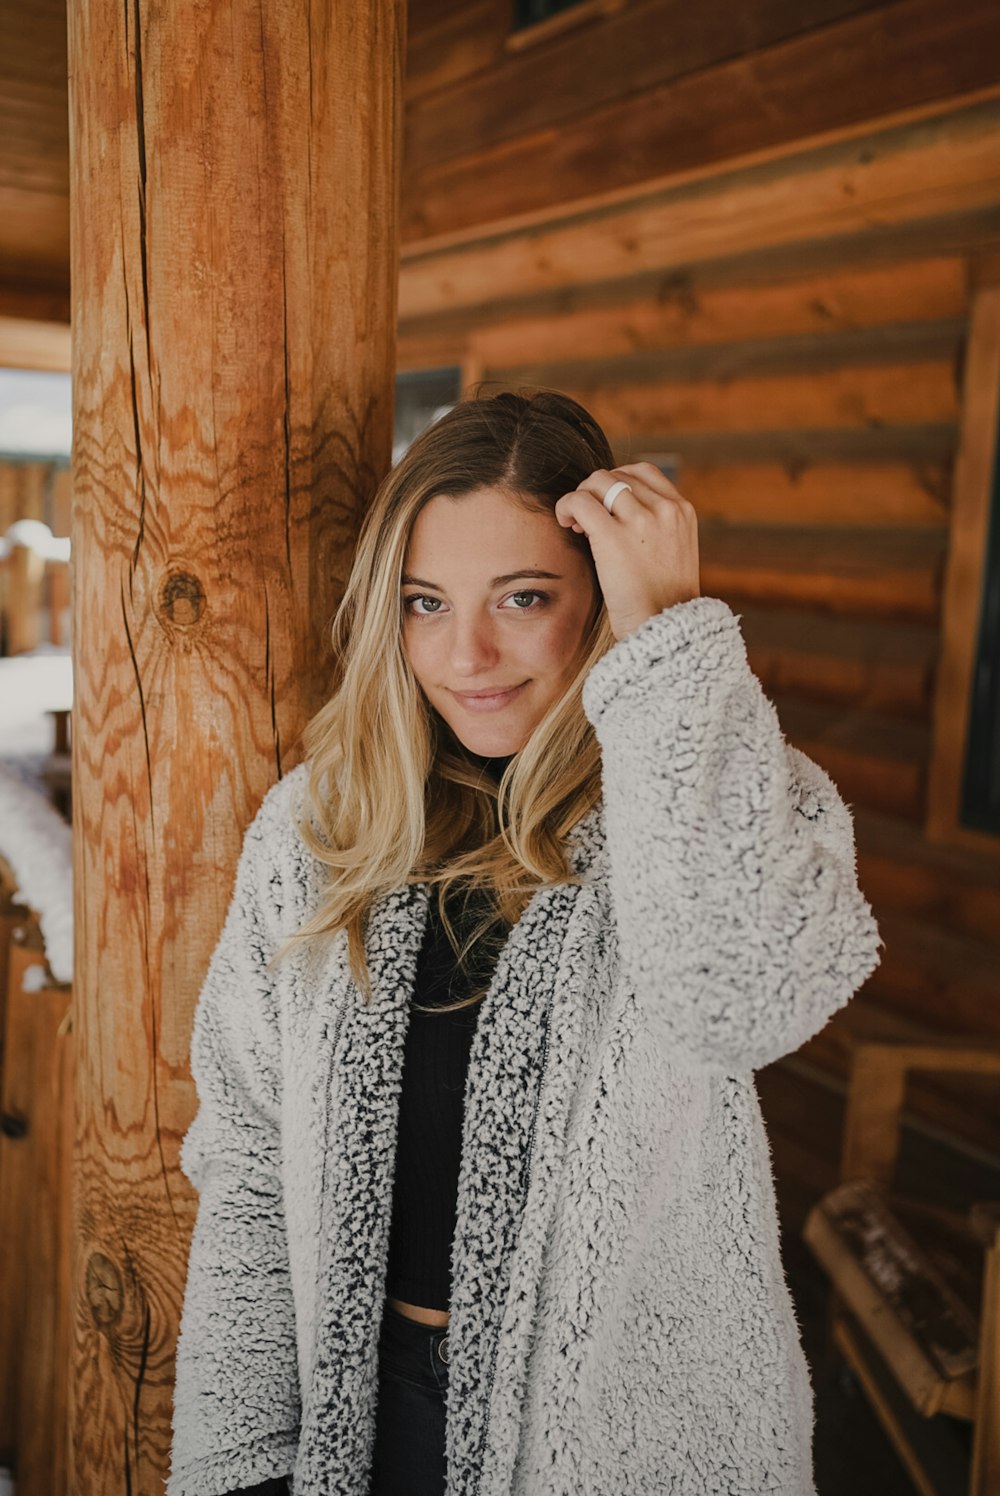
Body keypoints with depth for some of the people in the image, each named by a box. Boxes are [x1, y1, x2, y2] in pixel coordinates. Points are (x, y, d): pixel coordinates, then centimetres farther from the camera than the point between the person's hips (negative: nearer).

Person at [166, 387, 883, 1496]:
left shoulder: (728, 801, -15)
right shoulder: (313, 825, -6)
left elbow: (747, 995, -38)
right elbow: (250, 1160, -1)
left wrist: (668, 637, -33)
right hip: (356, 1400, 3)